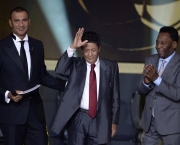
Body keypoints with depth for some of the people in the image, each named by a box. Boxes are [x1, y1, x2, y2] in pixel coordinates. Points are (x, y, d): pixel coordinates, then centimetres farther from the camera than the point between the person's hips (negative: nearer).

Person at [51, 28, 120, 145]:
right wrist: (73, 48, -27)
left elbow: (115, 96, 6)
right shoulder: (75, 64, 2)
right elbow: (60, 69, -20)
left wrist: (114, 122, 4)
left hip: (100, 120, 0)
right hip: (78, 119, 0)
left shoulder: (110, 67, 3)